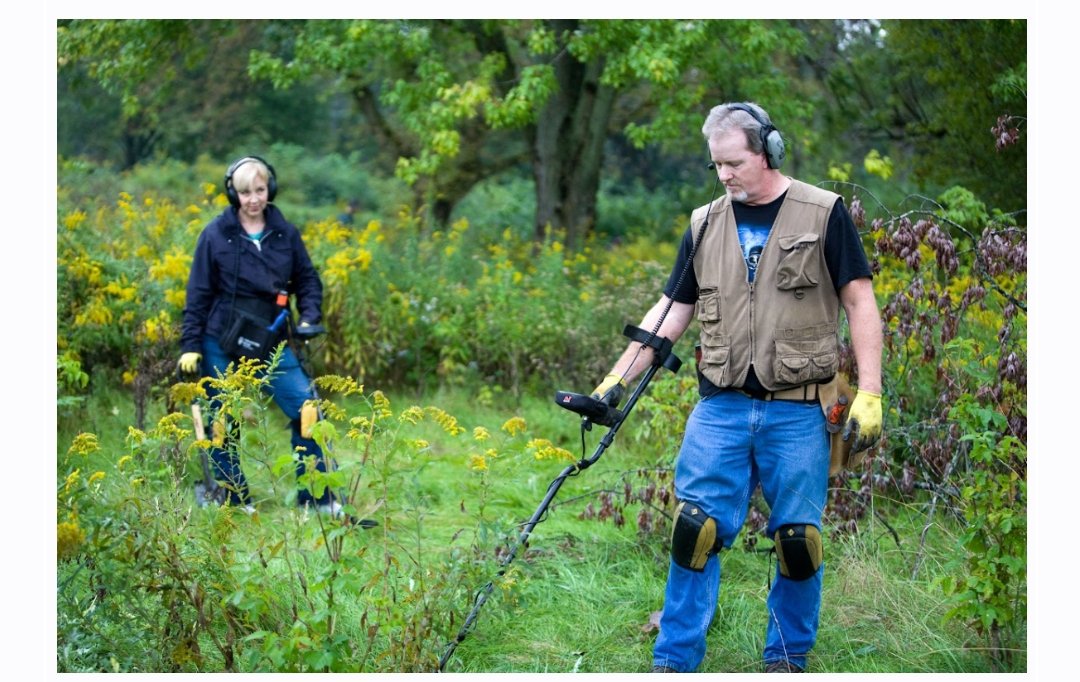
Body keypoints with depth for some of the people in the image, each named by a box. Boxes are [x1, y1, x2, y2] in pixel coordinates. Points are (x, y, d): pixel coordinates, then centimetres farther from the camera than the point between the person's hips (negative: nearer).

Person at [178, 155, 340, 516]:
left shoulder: (286, 234, 4)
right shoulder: (216, 235, -3)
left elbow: (308, 280, 13)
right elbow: (198, 295, 0)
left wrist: (309, 318, -4)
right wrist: (190, 345, -4)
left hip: (271, 344, 2)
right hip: (222, 345, -2)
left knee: (306, 410, -9)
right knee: (223, 423, 4)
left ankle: (320, 497, 0)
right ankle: (232, 499, 19)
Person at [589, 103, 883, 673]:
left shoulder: (822, 214, 0)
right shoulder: (706, 225, 10)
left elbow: (860, 304, 0)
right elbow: (670, 313, 13)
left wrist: (869, 393, -8)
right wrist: (616, 380, 6)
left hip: (797, 411, -2)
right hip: (720, 408, 3)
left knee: (798, 539, 2)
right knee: (695, 528, -4)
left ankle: (787, 658, 20)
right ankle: (672, 662, 5)